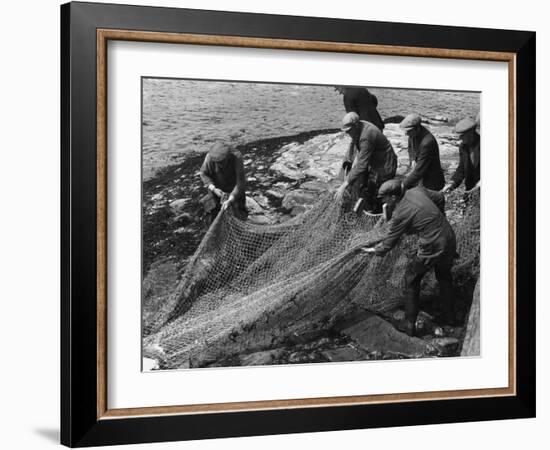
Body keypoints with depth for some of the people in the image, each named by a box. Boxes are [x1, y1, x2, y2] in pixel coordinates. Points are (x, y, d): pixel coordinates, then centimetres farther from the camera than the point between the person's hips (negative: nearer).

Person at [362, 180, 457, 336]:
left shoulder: (400, 214, -16)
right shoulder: (417, 191, 1)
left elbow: (387, 244, -7)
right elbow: (440, 198, 19)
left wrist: (373, 250, 12)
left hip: (432, 249, -7)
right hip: (450, 239, 7)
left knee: (411, 279, 15)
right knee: (444, 276, 31)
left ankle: (410, 325, 19)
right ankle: (450, 316, 44)